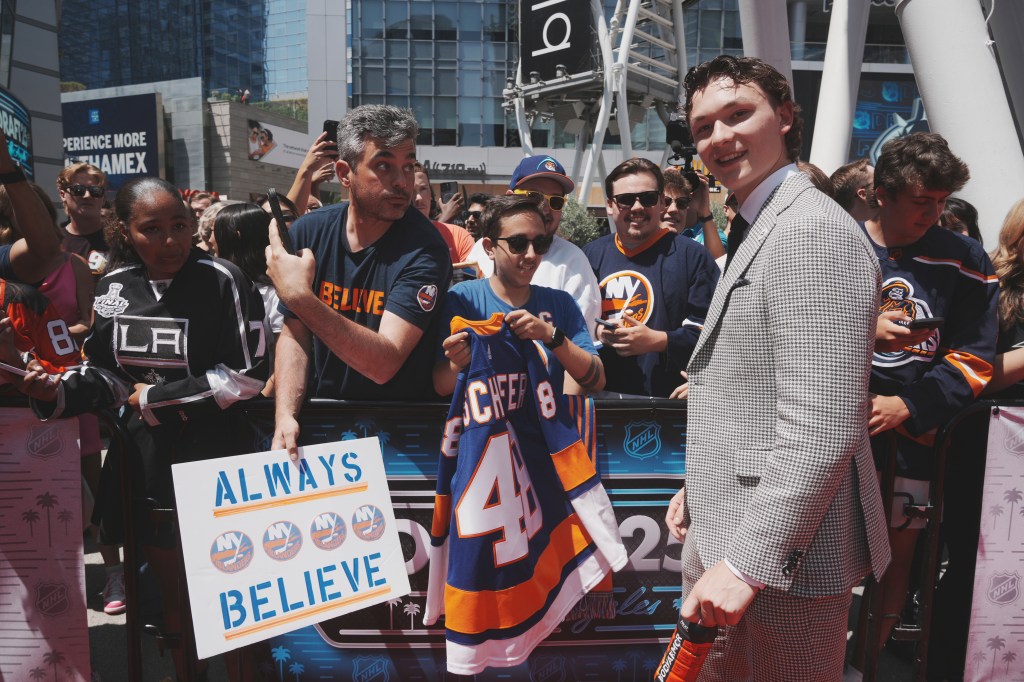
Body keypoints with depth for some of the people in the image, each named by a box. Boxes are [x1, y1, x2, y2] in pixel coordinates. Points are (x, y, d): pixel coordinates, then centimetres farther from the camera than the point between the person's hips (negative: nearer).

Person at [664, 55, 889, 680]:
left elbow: (822, 429, -26)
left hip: (781, 560, -10)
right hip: (728, 537, 10)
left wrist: (748, 562, -24)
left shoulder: (813, 231, -19)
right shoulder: (758, 230, 14)